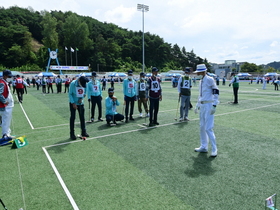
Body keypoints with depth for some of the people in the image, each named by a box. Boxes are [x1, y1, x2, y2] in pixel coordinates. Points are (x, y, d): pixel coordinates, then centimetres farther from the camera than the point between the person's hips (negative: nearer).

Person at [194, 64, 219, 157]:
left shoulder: (210, 79, -10)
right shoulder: (201, 81, 14)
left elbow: (216, 92, -15)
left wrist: (214, 105, -21)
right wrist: (197, 105, 20)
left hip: (209, 106, -8)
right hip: (202, 106, 8)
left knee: (208, 128, -9)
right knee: (202, 127, 12)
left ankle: (214, 149, 5)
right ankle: (204, 147, 24)